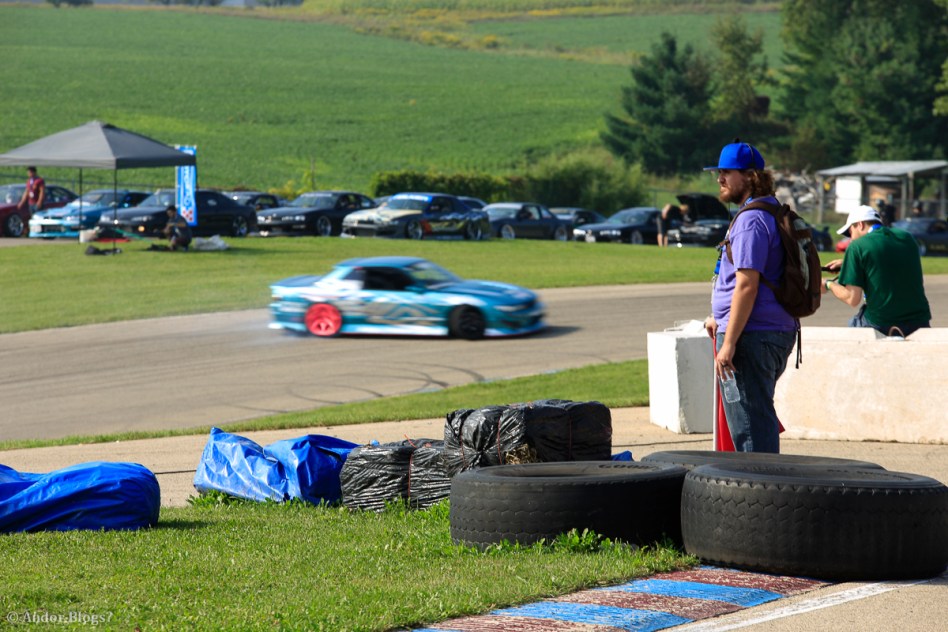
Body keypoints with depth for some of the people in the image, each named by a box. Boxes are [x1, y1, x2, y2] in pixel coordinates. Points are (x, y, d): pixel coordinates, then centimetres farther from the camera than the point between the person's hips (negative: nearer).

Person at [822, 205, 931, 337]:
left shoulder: (857, 247, -6)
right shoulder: (906, 237, 9)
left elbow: (852, 299, -9)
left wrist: (828, 285, 10)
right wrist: (846, 262, 33)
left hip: (881, 324, -3)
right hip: (919, 324, 3)